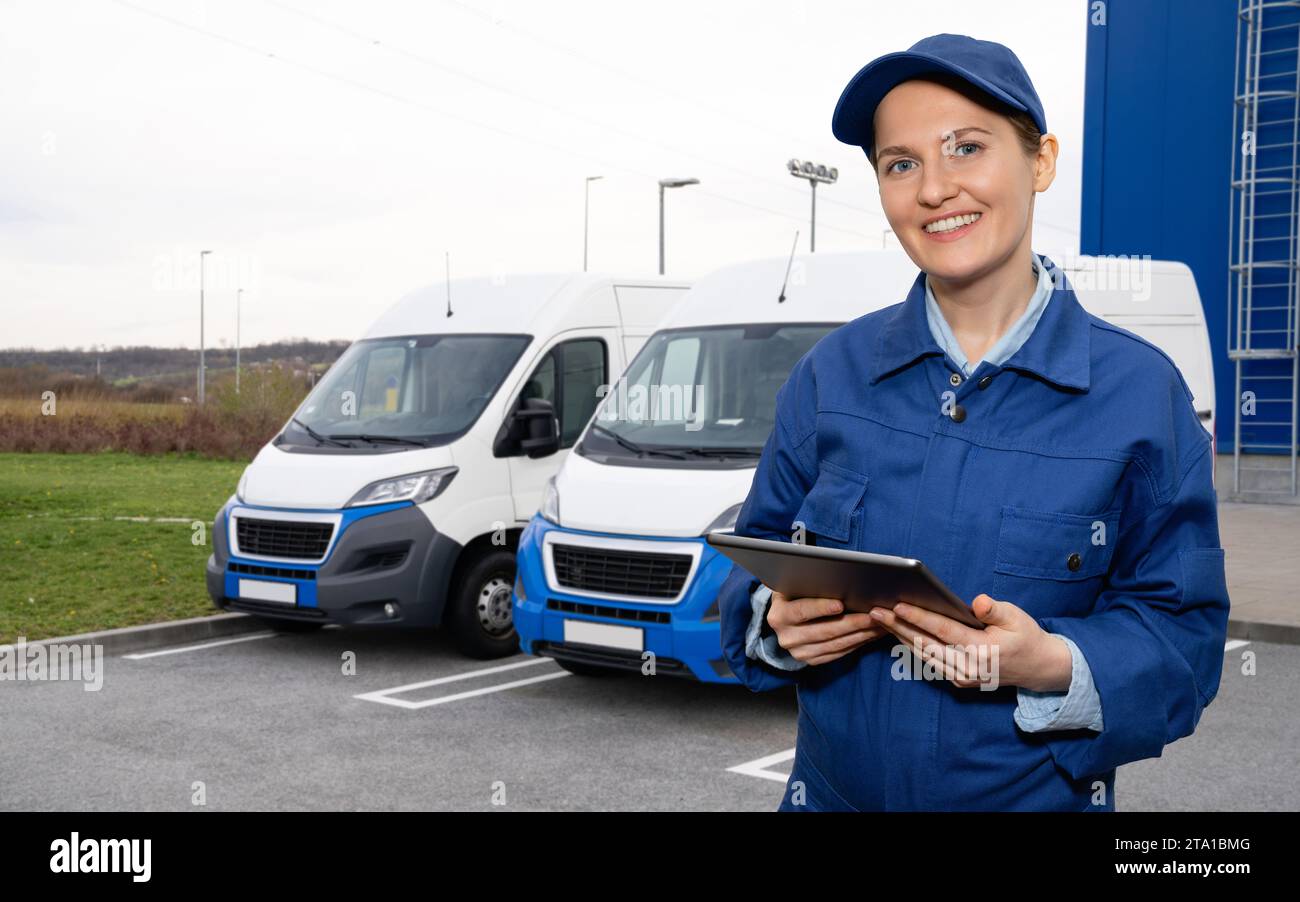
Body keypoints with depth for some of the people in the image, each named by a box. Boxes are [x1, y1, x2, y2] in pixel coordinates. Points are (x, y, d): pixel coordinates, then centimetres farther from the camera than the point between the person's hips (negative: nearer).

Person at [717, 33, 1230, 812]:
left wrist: (1054, 666, -26)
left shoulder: (1140, 391, -9)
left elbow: (1184, 632, -8)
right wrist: (775, 619, -17)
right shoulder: (832, 373, -2)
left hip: (1043, 794, -2)